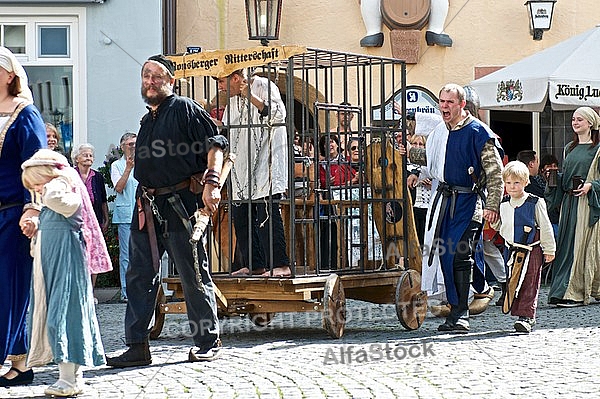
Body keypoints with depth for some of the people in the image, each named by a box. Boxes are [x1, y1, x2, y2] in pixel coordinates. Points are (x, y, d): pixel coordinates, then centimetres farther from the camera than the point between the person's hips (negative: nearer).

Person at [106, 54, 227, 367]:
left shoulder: (185, 110, -3)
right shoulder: (147, 121, 20)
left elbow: (215, 144, -11)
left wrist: (212, 182, -23)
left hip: (180, 204, -8)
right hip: (147, 207, 8)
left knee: (194, 276, -1)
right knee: (139, 276, 4)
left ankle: (208, 342, 9)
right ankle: (136, 347, 7)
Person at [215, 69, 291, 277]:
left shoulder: (263, 86, -5)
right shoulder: (233, 100, 19)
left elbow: (279, 115, -19)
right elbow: (226, 132, 32)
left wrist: (251, 97, -22)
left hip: (266, 163, -9)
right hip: (241, 167, 9)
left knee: (267, 213, -14)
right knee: (240, 216, 6)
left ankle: (281, 265, -14)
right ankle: (254, 265, 12)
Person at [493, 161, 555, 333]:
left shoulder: (535, 203, -8)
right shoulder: (503, 205, 6)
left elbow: (545, 228, -2)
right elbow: (498, 226, 18)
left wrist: (549, 250, 1)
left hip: (531, 250, -5)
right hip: (512, 250, 5)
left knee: (529, 285, -7)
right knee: (513, 284, 7)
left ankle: (526, 316, -8)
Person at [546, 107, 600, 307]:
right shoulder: (570, 148, 18)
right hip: (569, 201, 7)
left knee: (582, 245, -8)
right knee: (566, 244, 5)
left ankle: (575, 292, -9)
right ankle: (566, 290, 10)